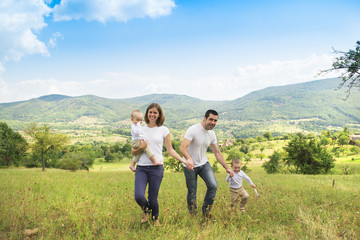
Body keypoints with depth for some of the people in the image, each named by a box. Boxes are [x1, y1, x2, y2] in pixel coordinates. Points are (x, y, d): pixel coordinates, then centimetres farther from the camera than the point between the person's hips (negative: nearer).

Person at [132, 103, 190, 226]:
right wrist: (140, 147, -9)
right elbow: (133, 151, 12)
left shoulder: (164, 130, 5)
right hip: (141, 168, 2)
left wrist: (183, 160, -6)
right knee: (139, 196, -13)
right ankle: (146, 210, 23)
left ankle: (155, 218, 34)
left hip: (156, 168, -2)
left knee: (153, 199, 1)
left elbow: (170, 150, 5)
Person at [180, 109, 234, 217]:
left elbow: (217, 153, 8)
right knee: (192, 192, 4)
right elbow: (182, 148, -32)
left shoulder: (212, 134, -1)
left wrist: (227, 168, 3)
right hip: (190, 165, -5)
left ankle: (206, 211, 10)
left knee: (213, 186, -12)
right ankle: (192, 215, 29)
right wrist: (189, 159, -52)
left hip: (204, 164, 5)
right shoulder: (193, 130, -21)